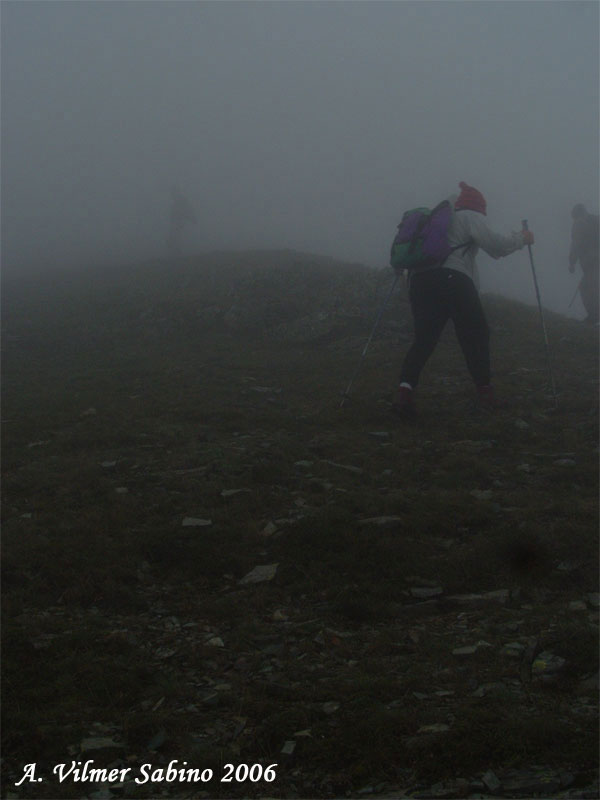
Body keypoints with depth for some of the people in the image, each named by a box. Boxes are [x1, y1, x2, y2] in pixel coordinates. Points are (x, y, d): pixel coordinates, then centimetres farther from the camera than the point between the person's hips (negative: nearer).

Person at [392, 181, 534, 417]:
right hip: (454, 279, -6)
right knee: (475, 335, 10)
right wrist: (521, 238, 10)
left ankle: (405, 390, -14)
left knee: (424, 339, 5)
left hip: (420, 280, 6)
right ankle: (485, 392, 14)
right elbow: (494, 245, -2)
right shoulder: (471, 217, 7)